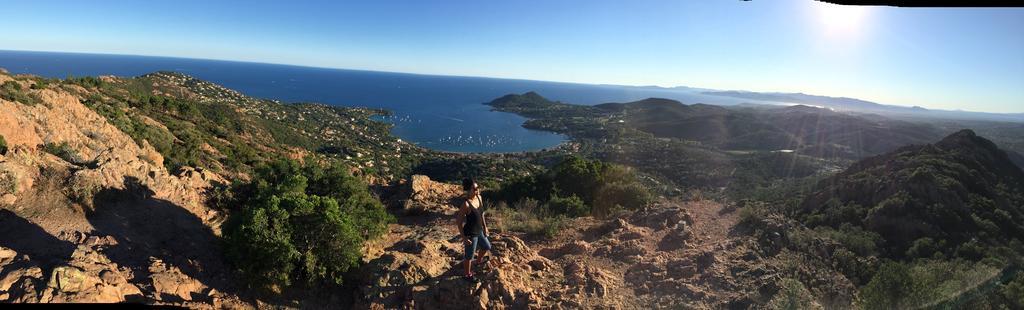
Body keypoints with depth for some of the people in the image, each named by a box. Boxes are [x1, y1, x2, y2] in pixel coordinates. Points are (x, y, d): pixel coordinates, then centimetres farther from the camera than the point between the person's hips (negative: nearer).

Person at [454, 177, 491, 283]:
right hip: (470, 234, -8)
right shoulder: (466, 204, -30)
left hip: (479, 231, 8)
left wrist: (485, 226, 14)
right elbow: (458, 222, -23)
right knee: (469, 256, 14)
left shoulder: (479, 197, -6)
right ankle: (468, 275, 39)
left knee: (487, 247, 29)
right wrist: (464, 237, -19)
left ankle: (479, 260, 59)